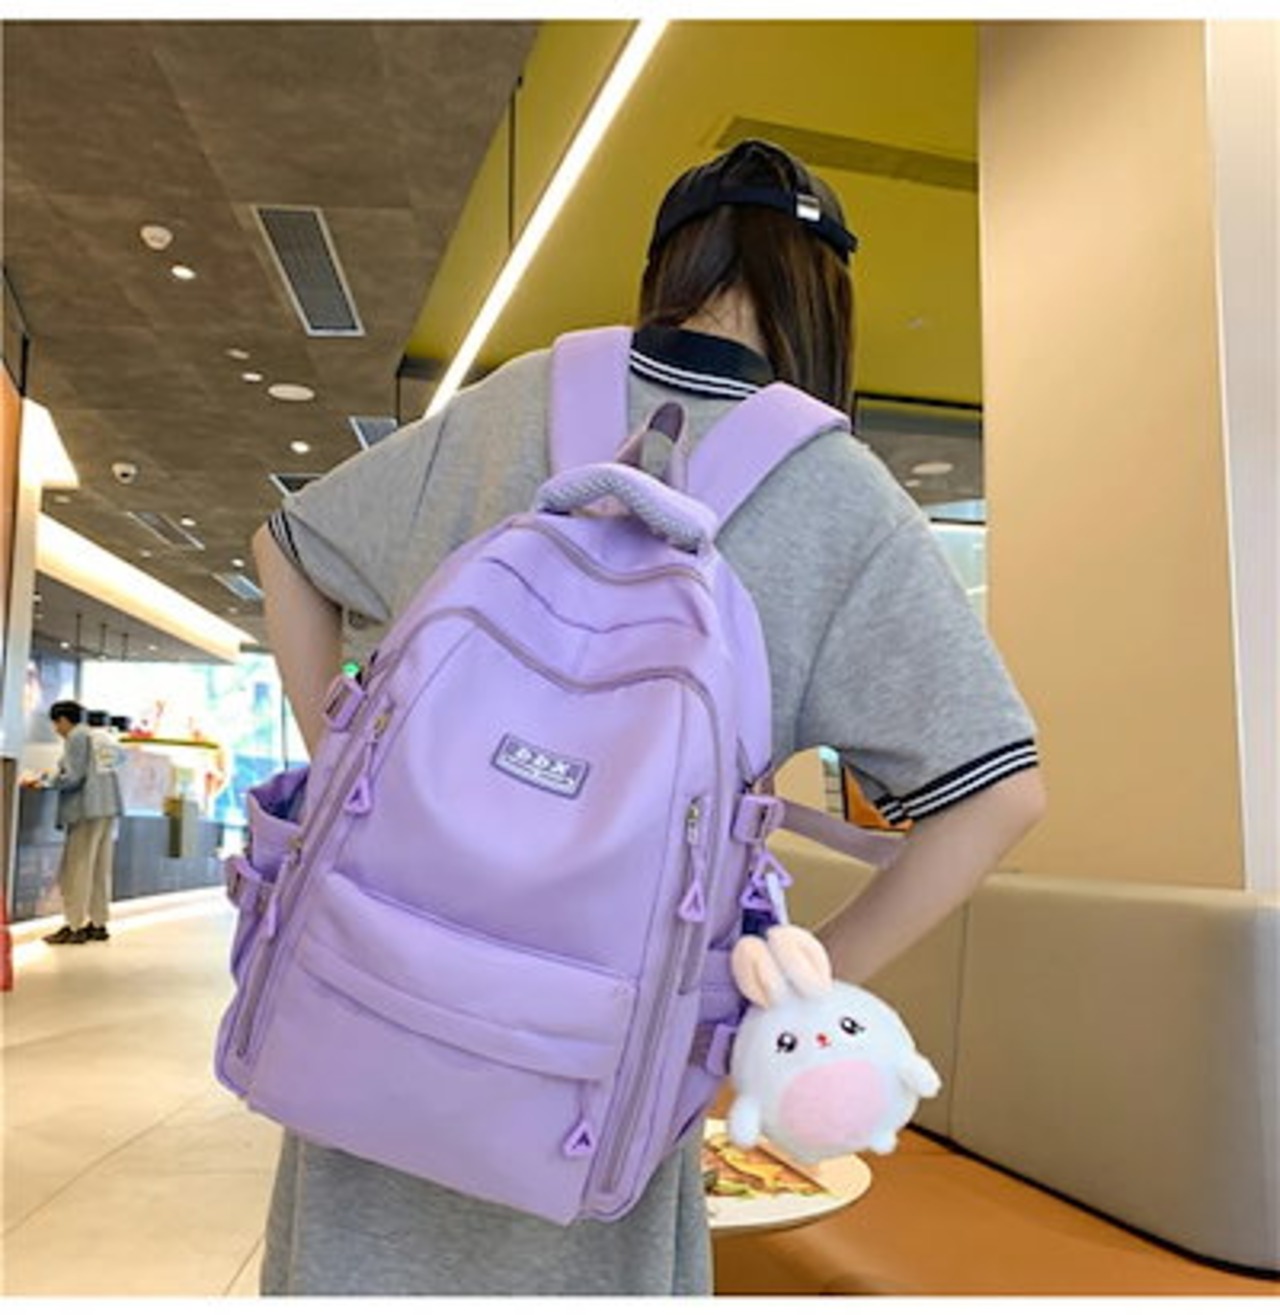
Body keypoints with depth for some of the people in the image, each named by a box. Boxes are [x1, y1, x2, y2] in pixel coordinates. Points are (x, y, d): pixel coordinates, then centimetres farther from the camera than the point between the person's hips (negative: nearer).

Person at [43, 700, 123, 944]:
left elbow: (73, 777, -14)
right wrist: (61, 775, 22)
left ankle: (75, 926, -3)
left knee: (77, 869, -4)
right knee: (100, 869, 10)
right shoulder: (101, 736, 17)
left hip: (88, 809, -8)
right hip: (108, 807, 8)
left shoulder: (76, 737, -7)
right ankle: (98, 924, 13)